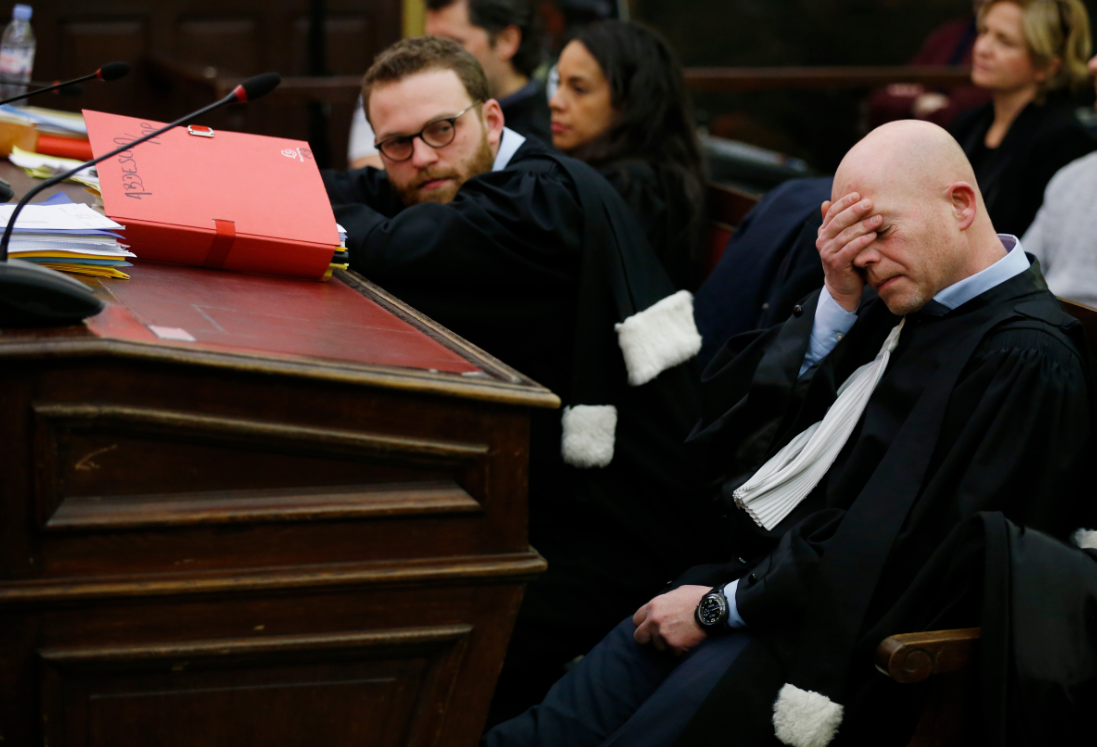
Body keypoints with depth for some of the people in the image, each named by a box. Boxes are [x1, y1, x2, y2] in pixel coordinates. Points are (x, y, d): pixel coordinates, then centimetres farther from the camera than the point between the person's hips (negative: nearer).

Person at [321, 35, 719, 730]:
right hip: (536, 501, 10)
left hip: (618, 538, -10)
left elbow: (393, 254, -28)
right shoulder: (451, 189, 10)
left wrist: (333, 214, -7)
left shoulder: (551, 197, -19)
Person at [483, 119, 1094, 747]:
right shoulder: (904, 300, 9)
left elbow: (909, 560, -20)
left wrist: (721, 605, -15)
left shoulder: (1028, 359, -16)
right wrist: (838, 301, -6)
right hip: (765, 572, 8)